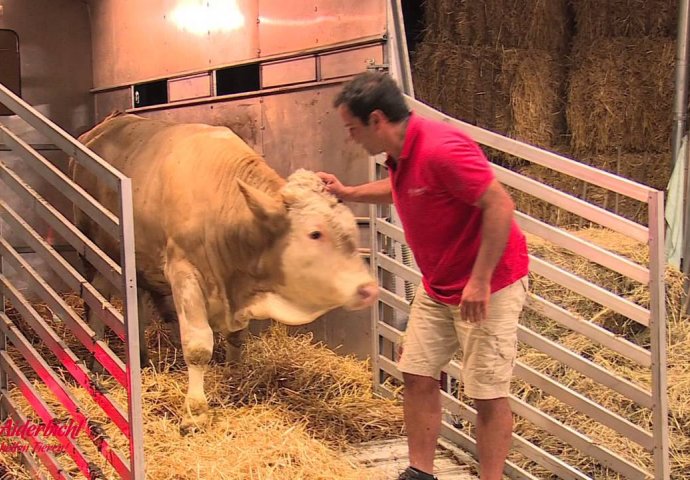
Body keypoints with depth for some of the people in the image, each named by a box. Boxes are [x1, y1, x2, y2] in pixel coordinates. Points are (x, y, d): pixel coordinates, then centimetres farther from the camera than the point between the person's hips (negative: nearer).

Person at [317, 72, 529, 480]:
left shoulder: (440, 149, -27)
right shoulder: (402, 153, 3)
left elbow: (500, 204, -28)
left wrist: (479, 281, -27)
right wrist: (348, 193, 19)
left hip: (487, 286, -9)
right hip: (438, 286, 9)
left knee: (488, 393, 0)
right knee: (418, 375, 10)